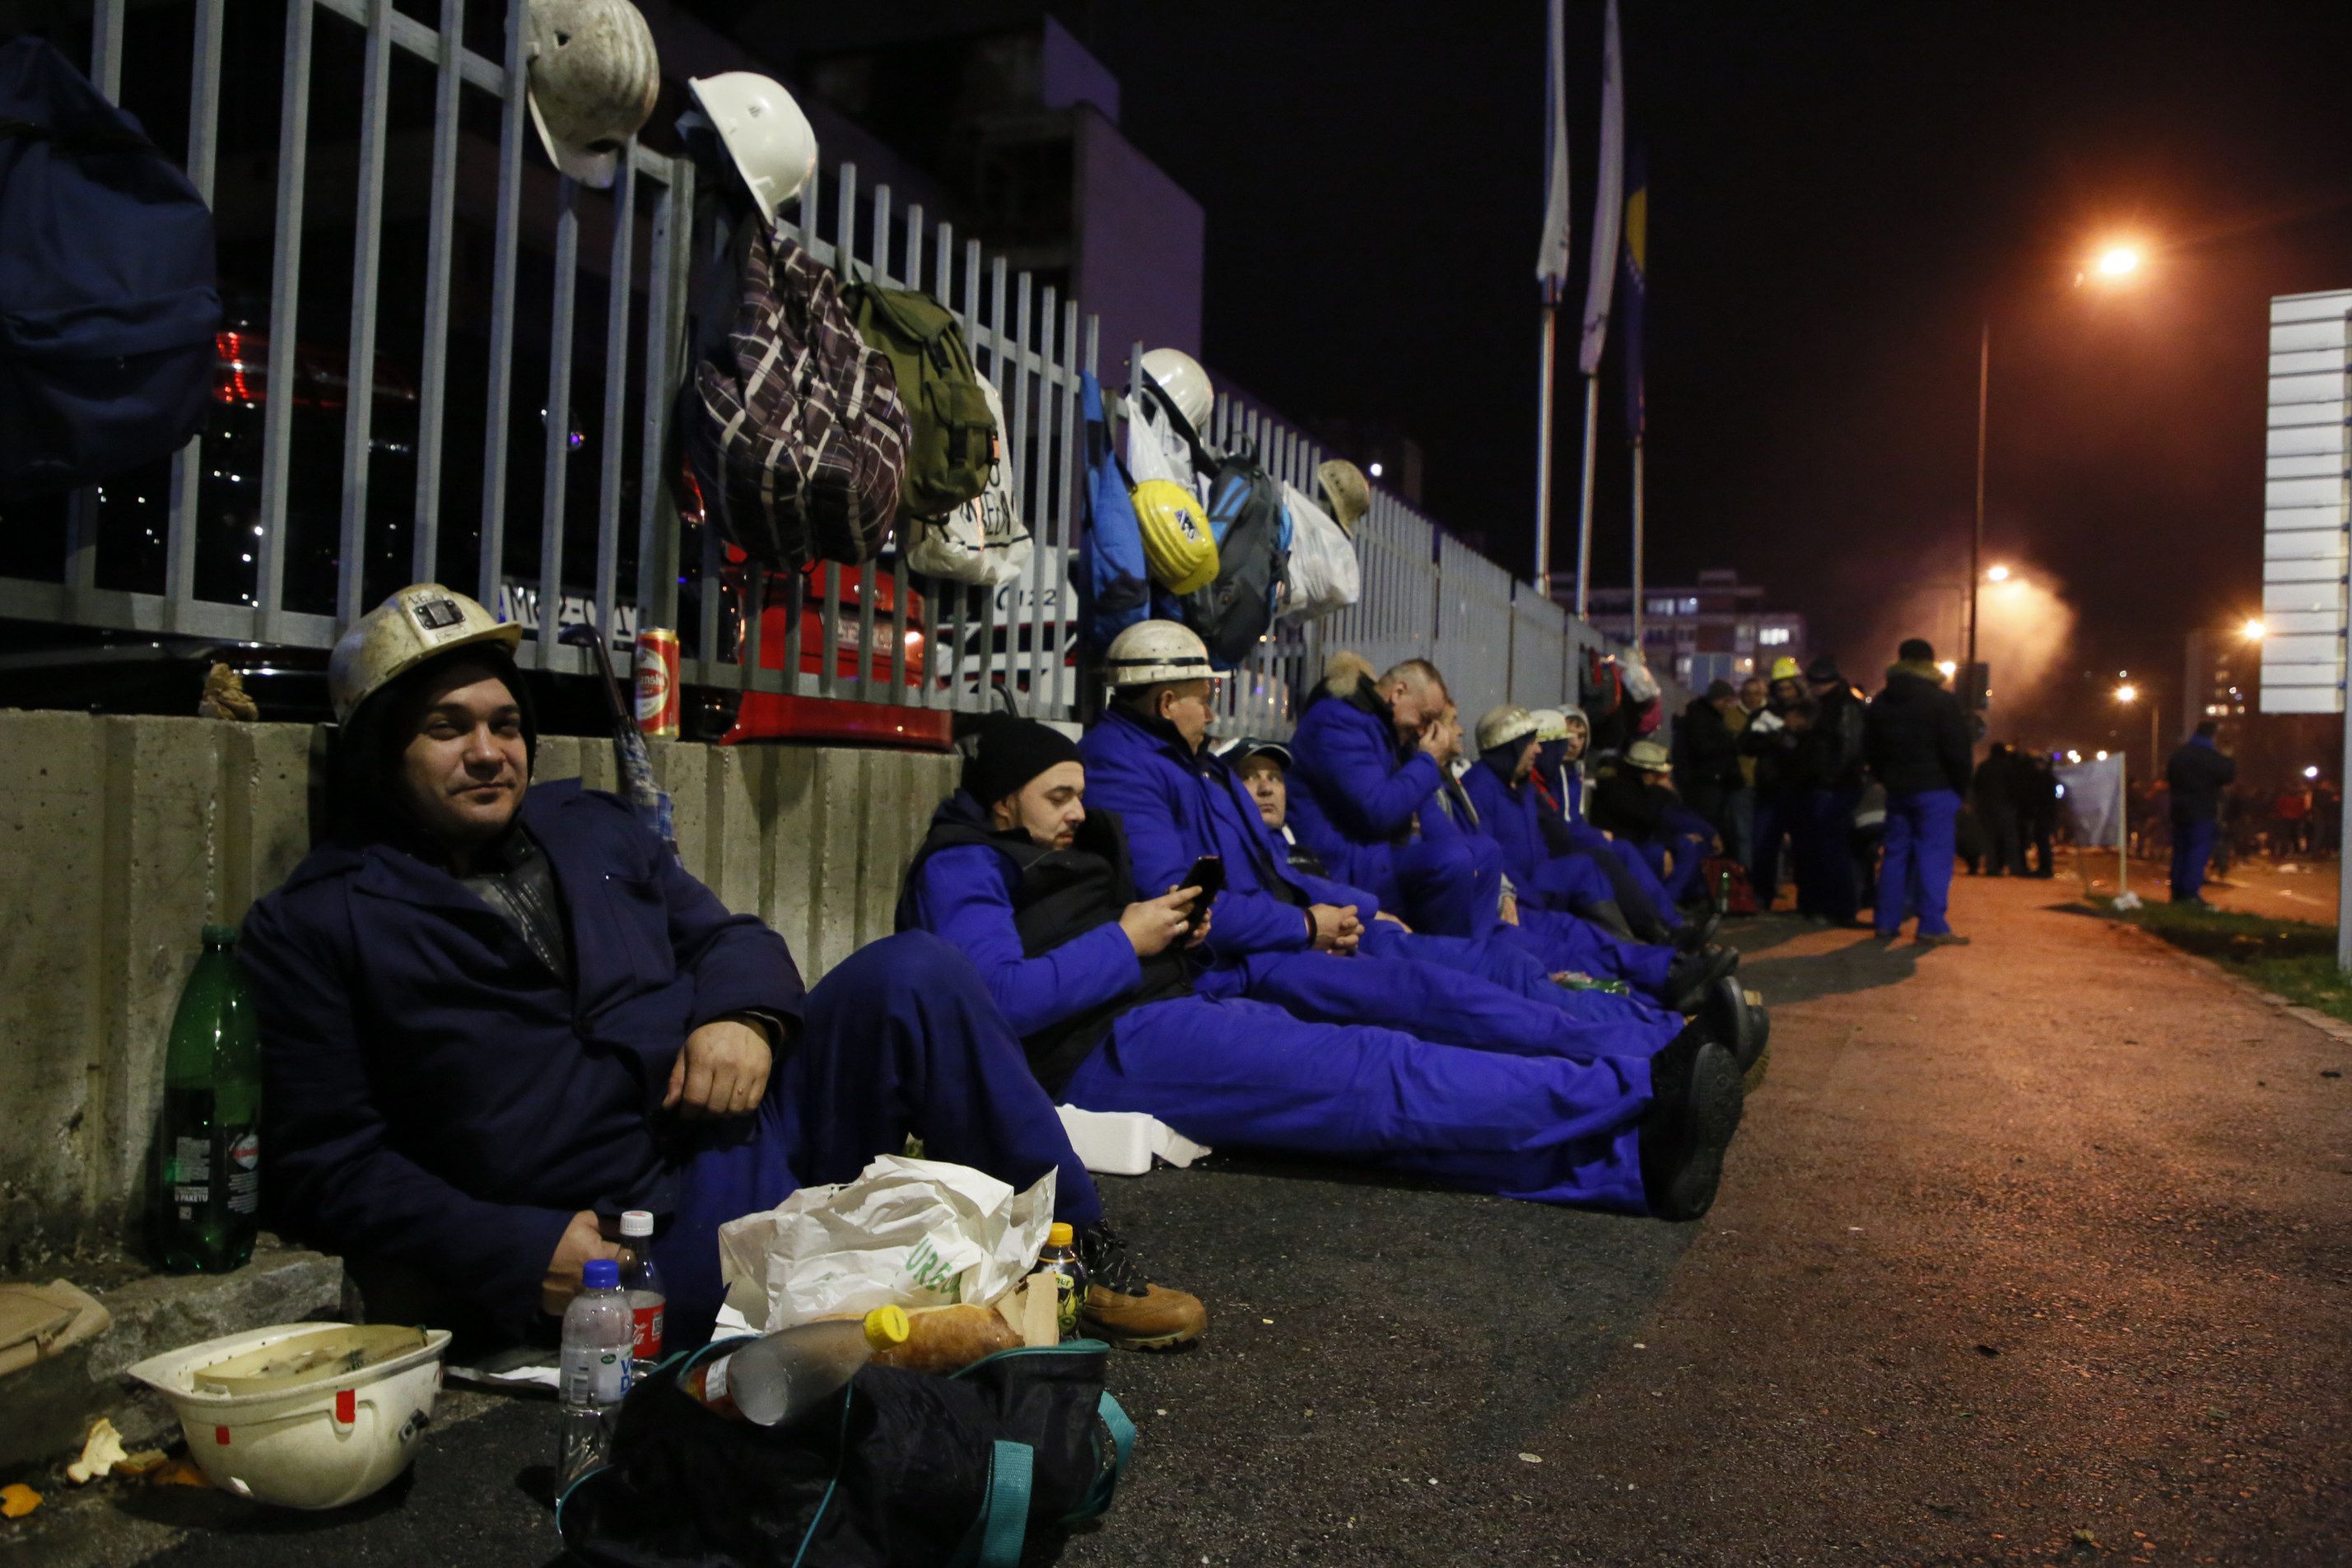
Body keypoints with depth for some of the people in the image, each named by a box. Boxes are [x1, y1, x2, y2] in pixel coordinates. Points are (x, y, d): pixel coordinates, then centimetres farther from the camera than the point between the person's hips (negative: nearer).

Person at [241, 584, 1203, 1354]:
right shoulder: (314, 926, 1)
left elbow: (723, 934, 18)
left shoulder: (587, 827, 17)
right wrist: (518, 1253, -15)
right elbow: (326, 1165, -3)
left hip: (753, 1122, 6)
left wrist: (745, 1014, -7)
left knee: (908, 973, -18)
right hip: (637, 1243, -5)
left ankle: (1079, 1253, -6)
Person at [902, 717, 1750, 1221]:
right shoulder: (963, 868, -2)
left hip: (1176, 1007, 9)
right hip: (1105, 1054, -9)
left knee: (1390, 1107, -13)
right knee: (1376, 1075, -20)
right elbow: (999, 995, -20)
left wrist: (1186, 926, 5)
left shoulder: (1069, 852, 26)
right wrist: (1124, 943, -12)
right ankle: (1644, 1088, -22)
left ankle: (1635, 1163, -25)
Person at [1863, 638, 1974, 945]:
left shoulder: (1881, 702, 9)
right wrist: (1961, 788, 0)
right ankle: (1932, 927, -8)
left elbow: (1870, 749, 15)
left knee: (1895, 853, 11)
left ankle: (1886, 922, 12)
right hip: (1935, 790, -6)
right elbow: (1959, 751, -12)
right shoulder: (1942, 701, -10)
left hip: (1897, 790, 6)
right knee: (1934, 856, -5)